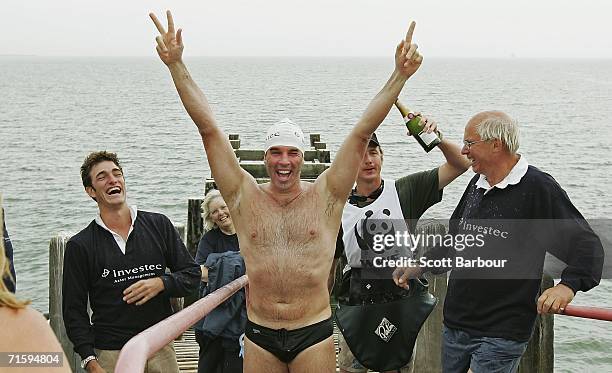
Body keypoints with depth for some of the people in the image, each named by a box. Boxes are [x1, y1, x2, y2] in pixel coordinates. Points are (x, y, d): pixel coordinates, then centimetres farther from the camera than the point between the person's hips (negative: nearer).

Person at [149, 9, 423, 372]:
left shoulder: (325, 197, -1)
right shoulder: (245, 197, 1)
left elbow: (362, 133, -6)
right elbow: (209, 127, -4)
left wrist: (400, 76, -11)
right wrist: (176, 64, -7)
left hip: (314, 334, -1)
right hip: (259, 336, 1)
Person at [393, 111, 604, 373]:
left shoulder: (538, 188, -12)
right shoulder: (478, 184, 12)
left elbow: (587, 244, -14)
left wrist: (568, 285, -30)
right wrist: (421, 267, 16)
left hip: (502, 333, -8)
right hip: (455, 324, 8)